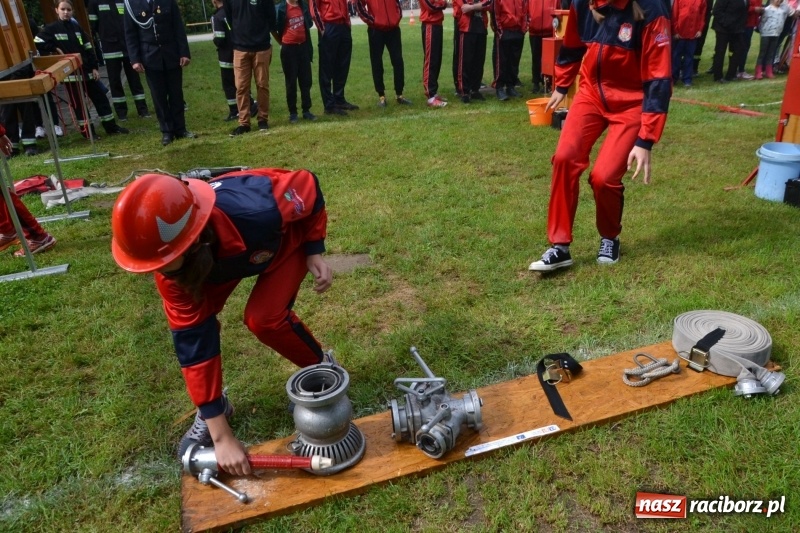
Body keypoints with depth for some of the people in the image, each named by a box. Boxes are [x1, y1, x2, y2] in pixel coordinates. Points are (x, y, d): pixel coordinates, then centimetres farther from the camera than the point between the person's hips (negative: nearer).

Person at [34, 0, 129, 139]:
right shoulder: (51, 29, -3)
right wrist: (55, 50, -8)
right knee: (77, 102, 2)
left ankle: (111, 126, 14)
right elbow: (37, 43, -9)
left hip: (86, 69, 4)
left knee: (99, 96, 6)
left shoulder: (77, 27, 9)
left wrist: (94, 67, 2)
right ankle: (86, 130, 9)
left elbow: (88, 48, 8)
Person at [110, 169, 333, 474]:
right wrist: (221, 435, -26)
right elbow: (192, 339, -28)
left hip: (288, 235, -3)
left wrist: (315, 251, -22)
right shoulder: (169, 261, -32)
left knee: (263, 318, -23)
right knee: (191, 325, -12)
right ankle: (212, 407, 12)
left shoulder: (255, 210, -46)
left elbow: (308, 185, -24)